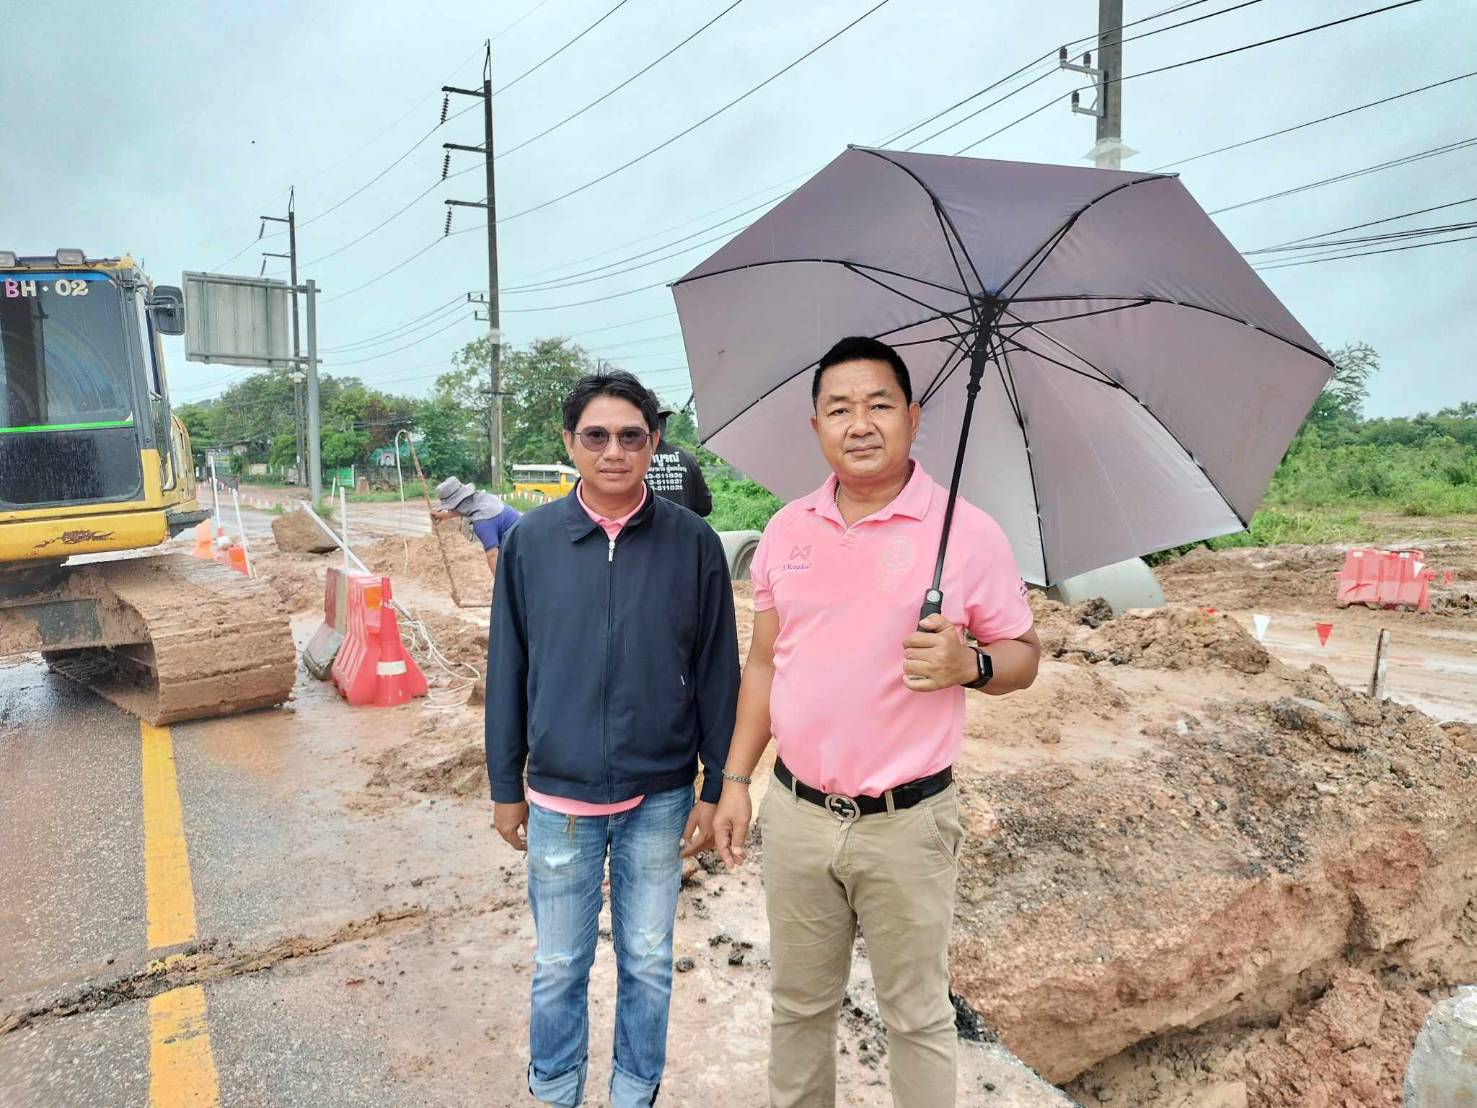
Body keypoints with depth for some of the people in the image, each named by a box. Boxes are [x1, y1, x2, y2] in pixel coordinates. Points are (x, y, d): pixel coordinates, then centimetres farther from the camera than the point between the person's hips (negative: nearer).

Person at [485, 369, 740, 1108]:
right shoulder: (531, 540, -5)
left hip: (659, 798, 0)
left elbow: (717, 674, -2)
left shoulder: (693, 544, -7)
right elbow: (507, 672, 2)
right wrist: (506, 787, 5)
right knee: (559, 965, 16)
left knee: (648, 961, 17)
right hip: (558, 798, 1)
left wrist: (716, 788, 0)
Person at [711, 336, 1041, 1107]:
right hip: (795, 813, 4)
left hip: (906, 823, -3)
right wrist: (735, 779, 8)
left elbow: (1023, 657, -1)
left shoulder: (968, 533, -9)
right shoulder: (787, 529, 4)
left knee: (917, 1015, 13)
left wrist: (969, 664, -23)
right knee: (798, 1005, 20)